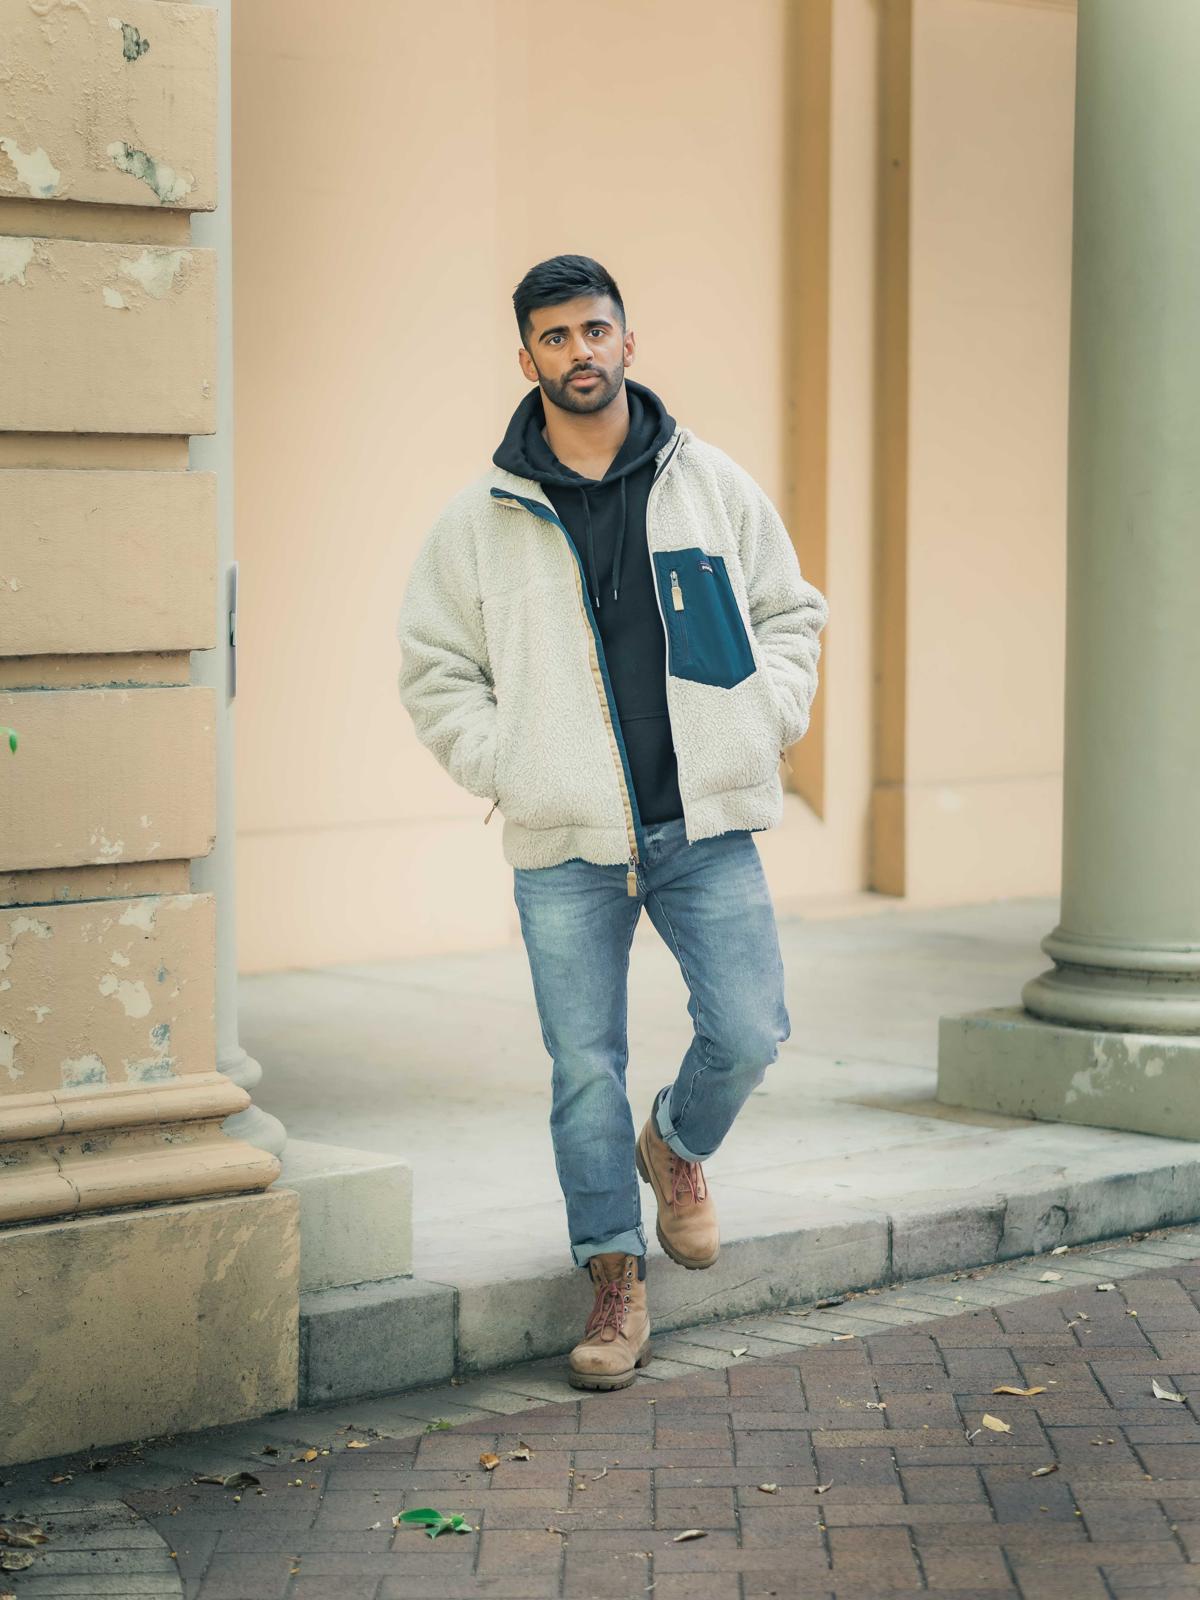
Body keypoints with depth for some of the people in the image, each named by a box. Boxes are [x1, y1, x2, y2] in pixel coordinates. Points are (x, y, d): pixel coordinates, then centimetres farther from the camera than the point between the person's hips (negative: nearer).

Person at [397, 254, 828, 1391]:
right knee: (585, 1069, 1)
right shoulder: (480, 520, 2)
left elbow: (790, 613, 16)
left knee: (748, 1033, -6)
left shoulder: (713, 485, 6)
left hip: (706, 828, 1)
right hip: (565, 843, -1)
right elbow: (434, 671, 9)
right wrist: (506, 770, -3)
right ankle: (614, 1280, 14)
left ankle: (678, 1149, 28)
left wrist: (764, 724, 2)